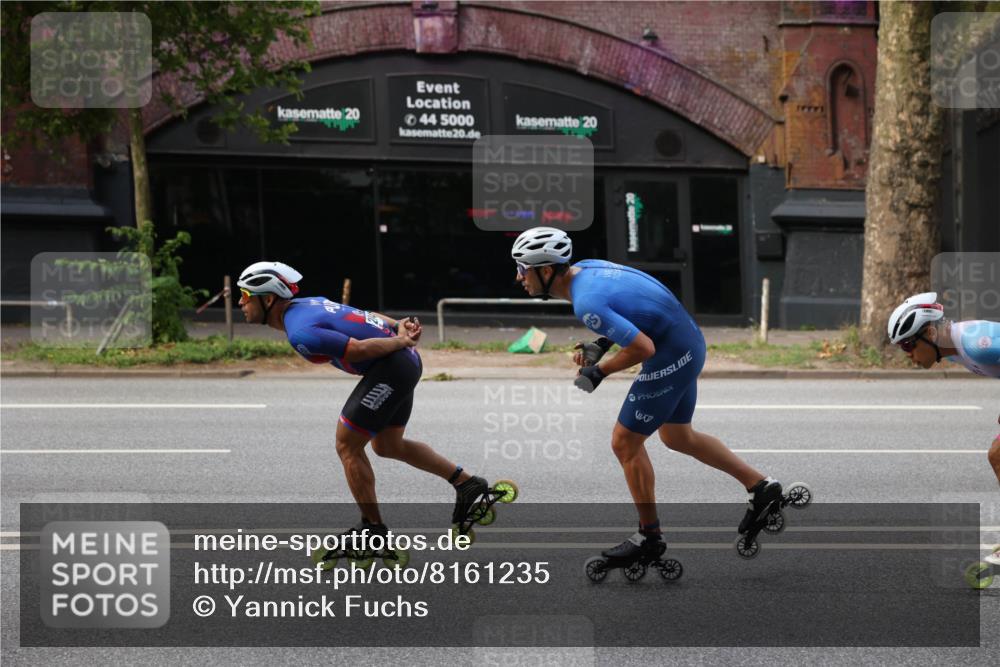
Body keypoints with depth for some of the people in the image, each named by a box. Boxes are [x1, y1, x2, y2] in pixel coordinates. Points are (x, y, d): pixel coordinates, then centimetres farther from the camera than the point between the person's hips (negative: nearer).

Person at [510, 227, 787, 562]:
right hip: (688, 343, 10)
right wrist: (601, 344, 7)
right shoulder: (585, 268, 3)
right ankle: (760, 486, 31)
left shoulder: (586, 303, -26)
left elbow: (643, 347, -27)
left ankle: (650, 536, 14)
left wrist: (599, 371, -14)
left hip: (670, 358, -10)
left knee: (625, 443, 1)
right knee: (676, 436, 25)